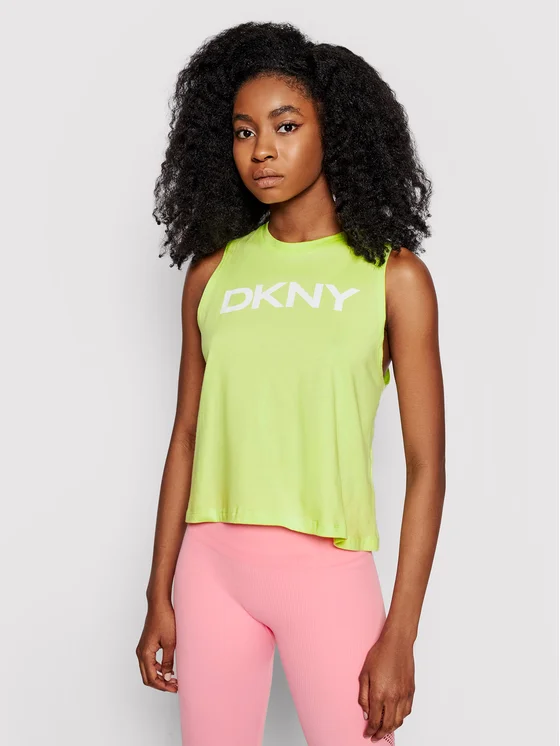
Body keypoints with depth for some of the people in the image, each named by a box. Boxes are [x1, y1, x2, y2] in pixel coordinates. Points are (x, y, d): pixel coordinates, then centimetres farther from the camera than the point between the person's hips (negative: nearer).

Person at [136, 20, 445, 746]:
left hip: (328, 570, -2)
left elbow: (426, 466, -5)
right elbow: (187, 439, 8)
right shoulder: (214, 270, 4)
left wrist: (401, 633, -9)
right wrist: (159, 594, 6)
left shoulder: (393, 274, -4)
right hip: (213, 563, 3)